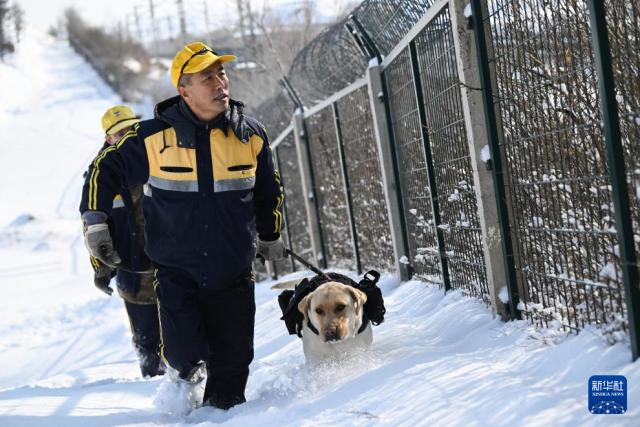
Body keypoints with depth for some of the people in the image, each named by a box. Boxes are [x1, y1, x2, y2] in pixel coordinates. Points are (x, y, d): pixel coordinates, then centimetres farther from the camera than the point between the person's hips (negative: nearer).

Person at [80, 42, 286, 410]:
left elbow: (270, 191, 17)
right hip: (175, 272, -2)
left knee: (233, 359, 7)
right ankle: (190, 369, 26)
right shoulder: (154, 137, -10)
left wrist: (270, 238, 25)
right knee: (182, 352, -8)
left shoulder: (252, 135, -1)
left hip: (233, 273, 2)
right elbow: (105, 171, 4)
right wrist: (95, 224, -2)